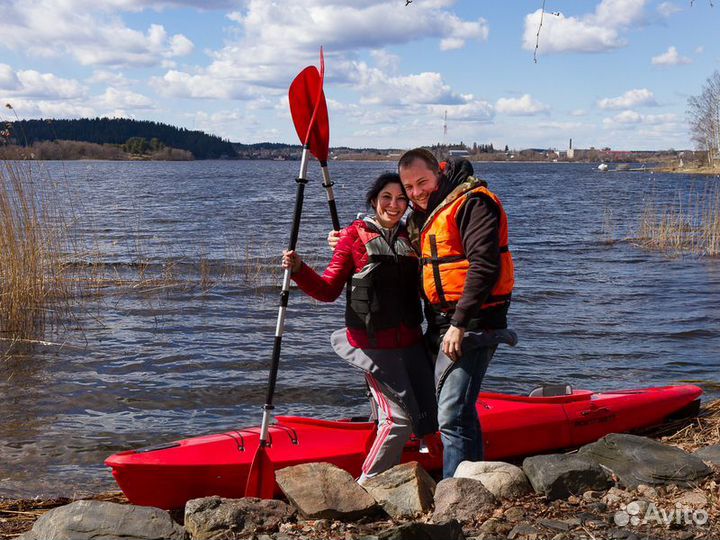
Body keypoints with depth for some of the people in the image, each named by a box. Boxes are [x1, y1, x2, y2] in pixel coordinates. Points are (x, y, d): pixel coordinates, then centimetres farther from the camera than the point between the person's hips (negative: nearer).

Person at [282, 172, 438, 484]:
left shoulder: (411, 238, 14)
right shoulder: (355, 236, 0)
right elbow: (328, 290, -4)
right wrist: (298, 270, -19)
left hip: (410, 341, 6)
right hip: (373, 342, -6)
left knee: (427, 415, 4)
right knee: (399, 418, -11)